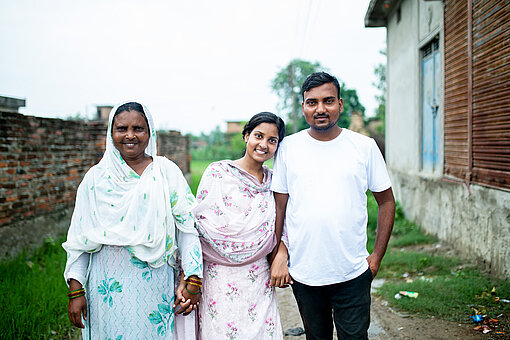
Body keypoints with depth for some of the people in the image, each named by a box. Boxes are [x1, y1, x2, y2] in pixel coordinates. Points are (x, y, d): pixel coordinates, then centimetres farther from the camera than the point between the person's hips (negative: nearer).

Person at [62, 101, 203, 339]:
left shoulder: (167, 172, -1)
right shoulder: (96, 177, 2)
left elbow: (188, 227, -4)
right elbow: (80, 238, 4)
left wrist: (192, 280, -10)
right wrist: (75, 291, 0)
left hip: (155, 285, -1)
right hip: (108, 286, 1)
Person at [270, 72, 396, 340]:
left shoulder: (364, 147, -1)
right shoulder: (289, 147, 0)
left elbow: (386, 201, 6)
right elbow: (278, 207, 2)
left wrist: (377, 256, 2)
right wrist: (279, 256, -4)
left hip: (353, 273, -1)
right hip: (302, 273, 1)